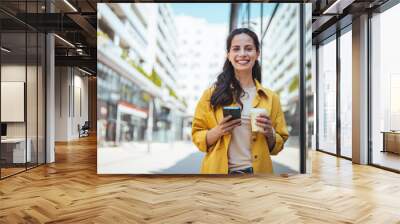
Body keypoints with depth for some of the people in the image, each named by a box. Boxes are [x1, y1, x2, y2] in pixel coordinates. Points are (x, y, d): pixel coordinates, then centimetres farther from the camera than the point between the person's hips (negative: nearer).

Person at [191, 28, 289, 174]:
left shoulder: (271, 98, 1)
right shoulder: (212, 94, -5)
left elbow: (277, 146, 6)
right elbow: (197, 136, -2)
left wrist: (270, 134, -13)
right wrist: (218, 131, -19)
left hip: (257, 171, 2)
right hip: (219, 170, -1)